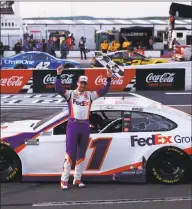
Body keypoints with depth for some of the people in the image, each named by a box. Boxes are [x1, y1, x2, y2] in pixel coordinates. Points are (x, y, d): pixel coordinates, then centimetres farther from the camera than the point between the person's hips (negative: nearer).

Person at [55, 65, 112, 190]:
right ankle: (64, 180, -5)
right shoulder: (70, 93, 4)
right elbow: (58, 89, -11)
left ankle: (77, 179, 19)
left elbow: (103, 91, 7)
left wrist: (109, 79, -2)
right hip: (73, 125, -4)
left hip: (85, 126, 4)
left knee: (81, 154, 10)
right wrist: (58, 76, -21)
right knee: (70, 153, -7)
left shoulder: (90, 95, 12)